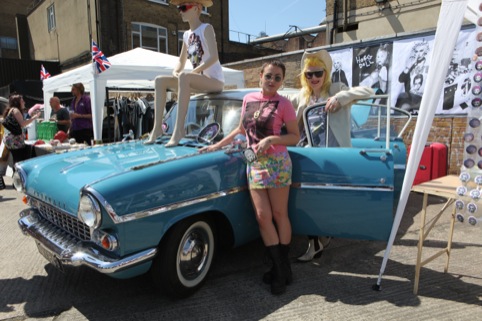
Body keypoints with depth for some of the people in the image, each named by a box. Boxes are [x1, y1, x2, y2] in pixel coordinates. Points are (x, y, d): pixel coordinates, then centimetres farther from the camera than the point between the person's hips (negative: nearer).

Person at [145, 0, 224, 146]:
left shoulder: (206, 28, -5)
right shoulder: (187, 35, 16)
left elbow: (214, 57, -18)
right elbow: (181, 61, 20)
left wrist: (192, 72, -23)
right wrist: (175, 72, -3)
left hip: (215, 80, -7)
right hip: (199, 81, 8)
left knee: (184, 77, -36)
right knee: (160, 81, -3)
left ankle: (179, 129, -39)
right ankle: (157, 127, -10)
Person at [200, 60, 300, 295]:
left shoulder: (284, 104, -2)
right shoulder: (248, 99, 10)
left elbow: (295, 137, -2)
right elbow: (241, 129, 21)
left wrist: (272, 139, -18)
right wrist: (217, 146, 18)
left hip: (277, 161, -4)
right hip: (254, 163, 4)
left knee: (279, 215, 4)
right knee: (262, 216, 0)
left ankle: (284, 268, 20)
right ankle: (280, 269, 11)